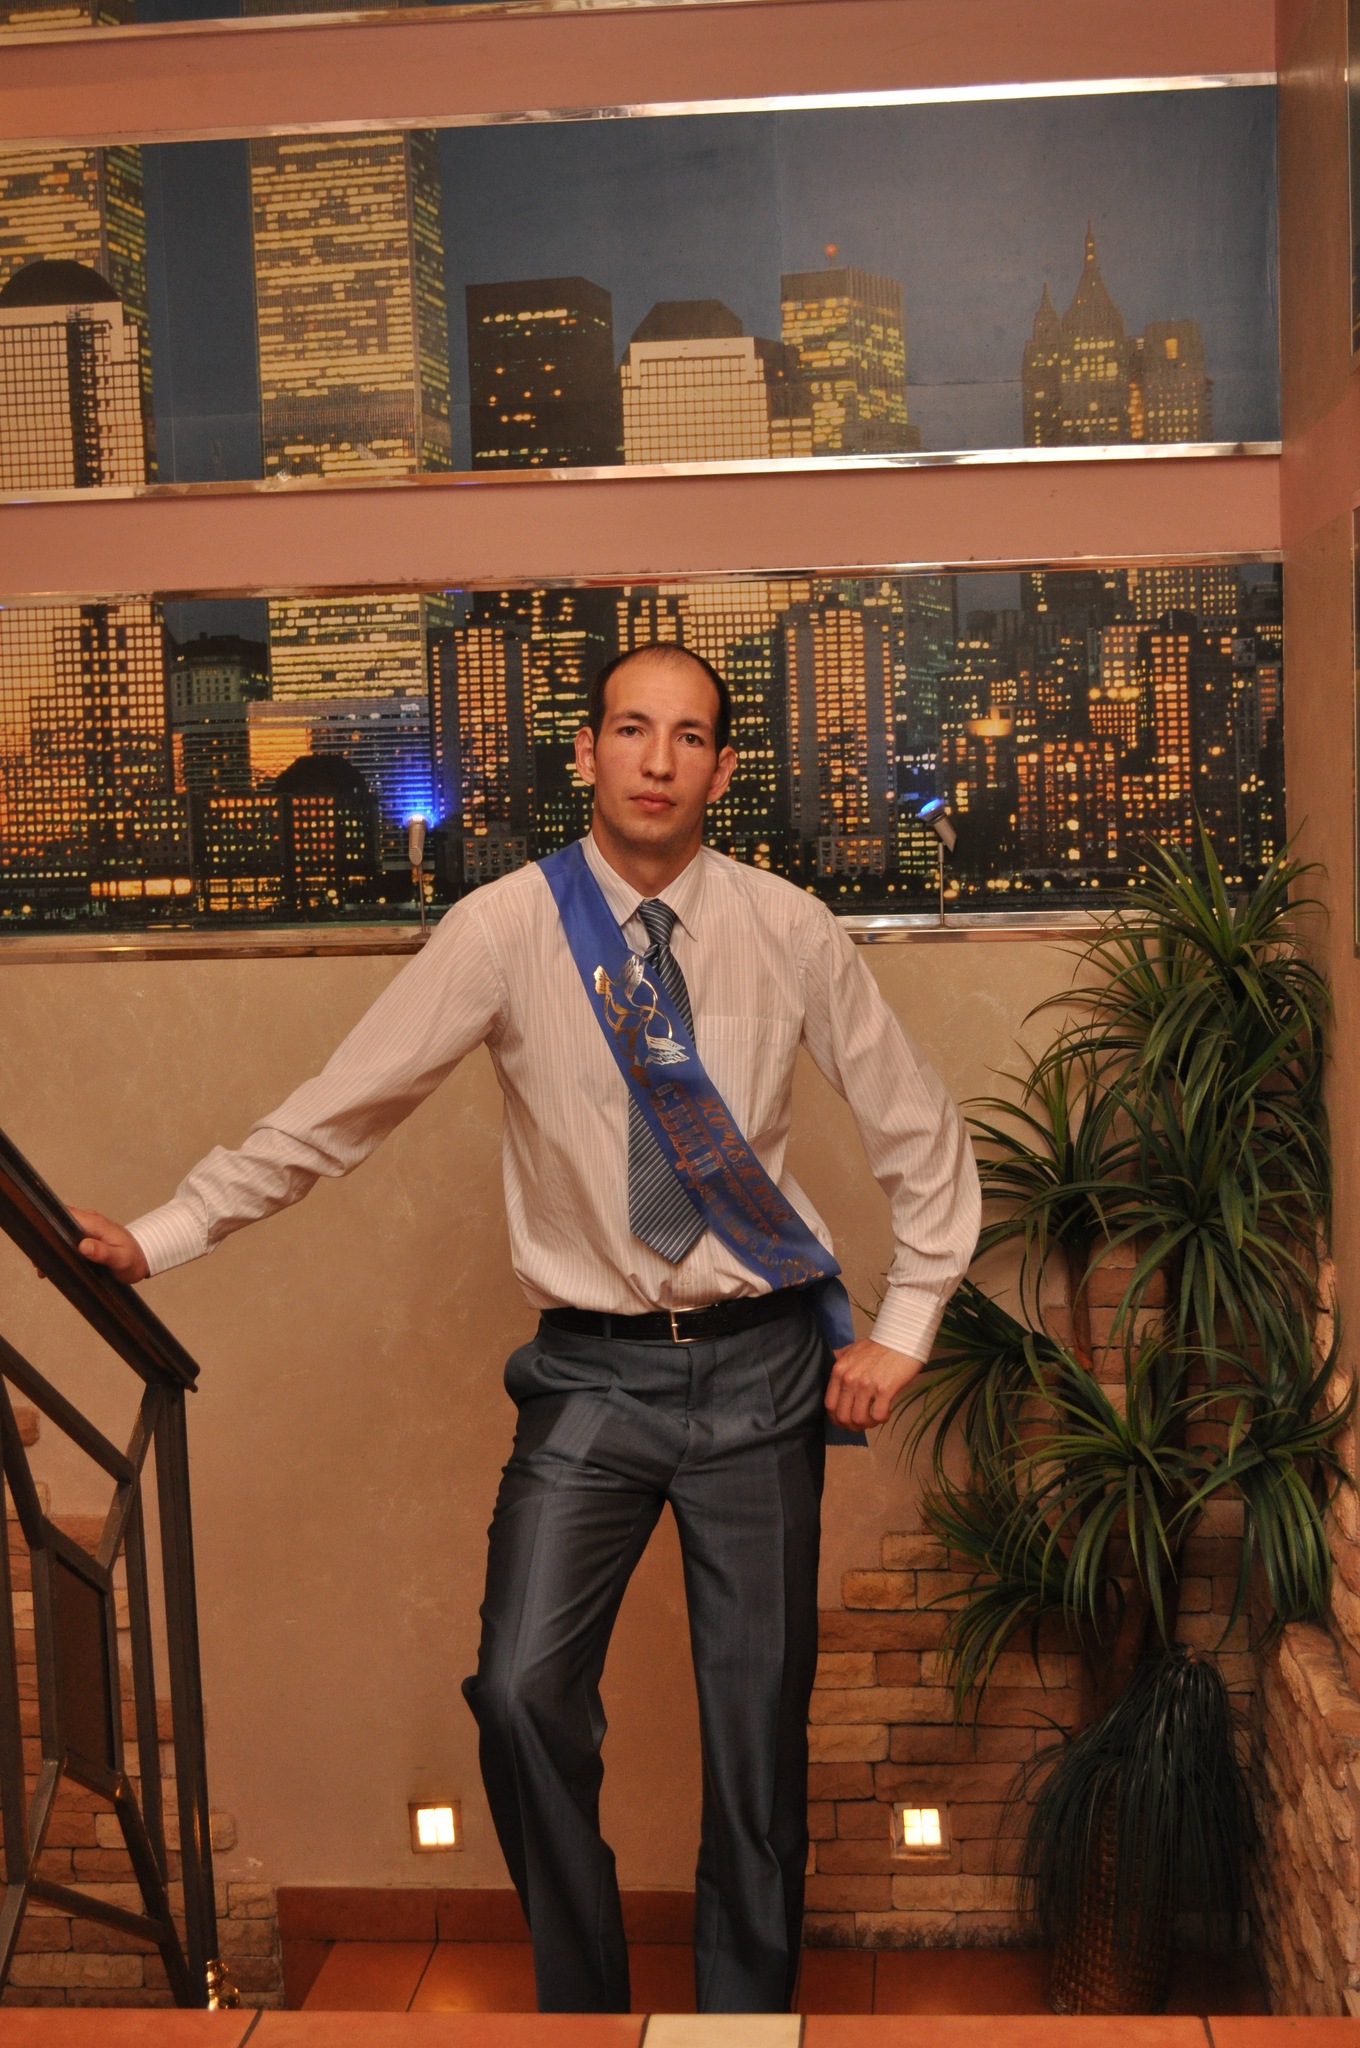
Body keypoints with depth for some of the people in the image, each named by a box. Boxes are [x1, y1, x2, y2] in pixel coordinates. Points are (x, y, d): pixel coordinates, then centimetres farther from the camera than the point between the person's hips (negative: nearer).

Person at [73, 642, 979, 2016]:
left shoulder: (788, 931, -2)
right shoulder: (503, 932, -6)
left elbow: (919, 1135, 8)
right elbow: (332, 1113, -4)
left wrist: (905, 1331, 5)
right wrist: (157, 1235, -9)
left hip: (758, 1367, 1)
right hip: (592, 1372, -1)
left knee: (758, 1714, 7)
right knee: (523, 1691, -13)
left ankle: (747, 2014, 29)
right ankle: (582, 2004, 13)